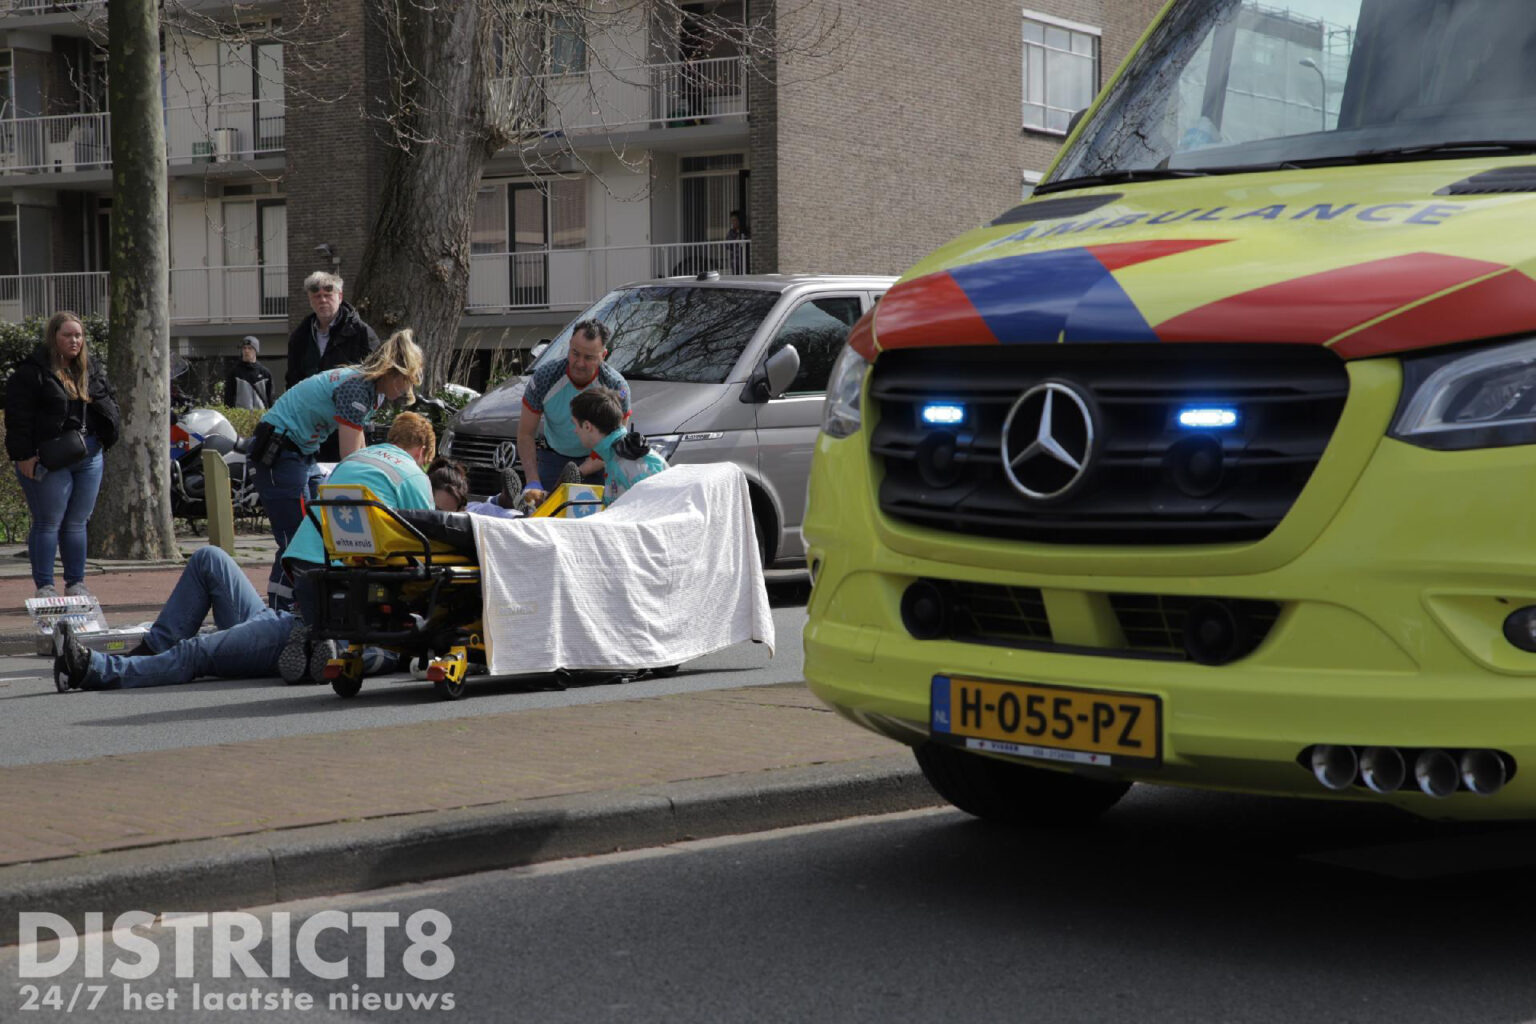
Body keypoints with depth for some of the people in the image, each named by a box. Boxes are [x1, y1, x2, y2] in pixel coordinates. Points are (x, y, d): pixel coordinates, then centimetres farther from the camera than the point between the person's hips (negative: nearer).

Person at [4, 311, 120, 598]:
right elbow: (18, 416, -10)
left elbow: (110, 400, 22)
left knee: (77, 523, 11)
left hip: (89, 457, 6)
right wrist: (23, 455, -16)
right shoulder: (32, 371, -8)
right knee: (48, 523, -2)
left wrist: (106, 434, 3)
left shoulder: (92, 369, 12)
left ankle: (75, 584, 18)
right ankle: (45, 586, 3)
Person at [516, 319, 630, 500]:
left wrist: (580, 473, -32)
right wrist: (533, 481, -25)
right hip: (554, 457, 1)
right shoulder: (544, 377, -20)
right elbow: (525, 433, -14)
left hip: (597, 460, -1)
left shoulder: (617, 387, -21)